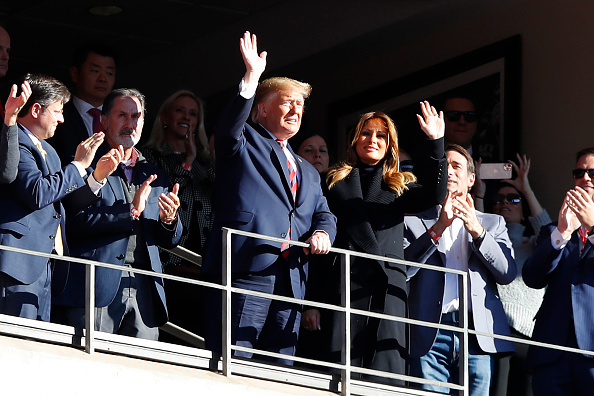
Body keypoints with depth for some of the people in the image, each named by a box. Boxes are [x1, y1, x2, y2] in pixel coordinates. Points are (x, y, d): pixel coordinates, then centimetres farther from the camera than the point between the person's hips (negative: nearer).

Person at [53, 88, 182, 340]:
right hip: (99, 288, -5)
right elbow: (75, 221, -8)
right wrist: (131, 211, -12)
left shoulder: (154, 176, 22)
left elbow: (169, 241, 23)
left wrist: (169, 221, -1)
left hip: (144, 289, 5)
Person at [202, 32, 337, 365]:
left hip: (290, 282, 6)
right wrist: (252, 77, -22)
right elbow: (229, 128, -12)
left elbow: (324, 215, 24)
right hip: (246, 272, -6)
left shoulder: (308, 172, 31)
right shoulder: (245, 144, 10)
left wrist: (322, 232, -1)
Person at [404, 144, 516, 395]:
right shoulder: (414, 222, 15)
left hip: (478, 336, 1)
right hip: (430, 335, -1)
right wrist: (437, 229, -9)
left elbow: (507, 273, 6)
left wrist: (477, 231, -6)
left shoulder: (492, 223, 21)